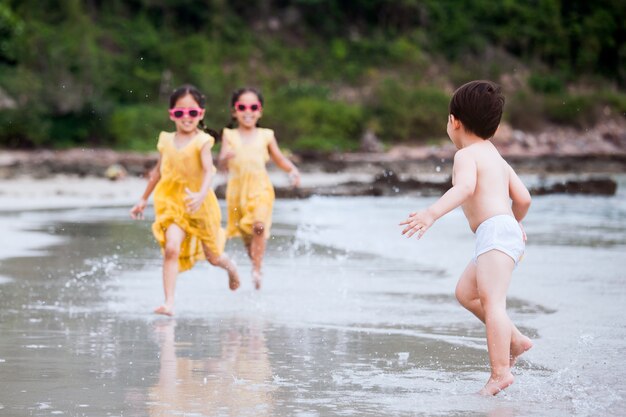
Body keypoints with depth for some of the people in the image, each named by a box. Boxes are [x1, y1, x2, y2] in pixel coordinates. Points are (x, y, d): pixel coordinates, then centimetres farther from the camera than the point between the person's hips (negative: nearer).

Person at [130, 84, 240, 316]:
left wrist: (201, 195, -45)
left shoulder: (202, 141, -13)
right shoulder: (166, 141, 0)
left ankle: (231, 268, 51)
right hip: (172, 204, 2)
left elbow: (208, 171, -27)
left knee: (213, 256, 15)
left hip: (200, 206, -2)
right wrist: (143, 200, 21)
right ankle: (169, 303, -23)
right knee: (171, 248, -22)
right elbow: (158, 171, 14)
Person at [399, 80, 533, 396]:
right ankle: (514, 340, 26)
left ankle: (500, 372, -34)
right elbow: (523, 198, 21)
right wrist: (516, 223, 41)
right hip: (509, 232, 10)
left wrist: (432, 213, -37)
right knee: (465, 292, 25)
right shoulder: (496, 158, 23)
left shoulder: (466, 155, -4)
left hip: (494, 231, -10)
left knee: (491, 300, -22)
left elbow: (465, 187, -25)